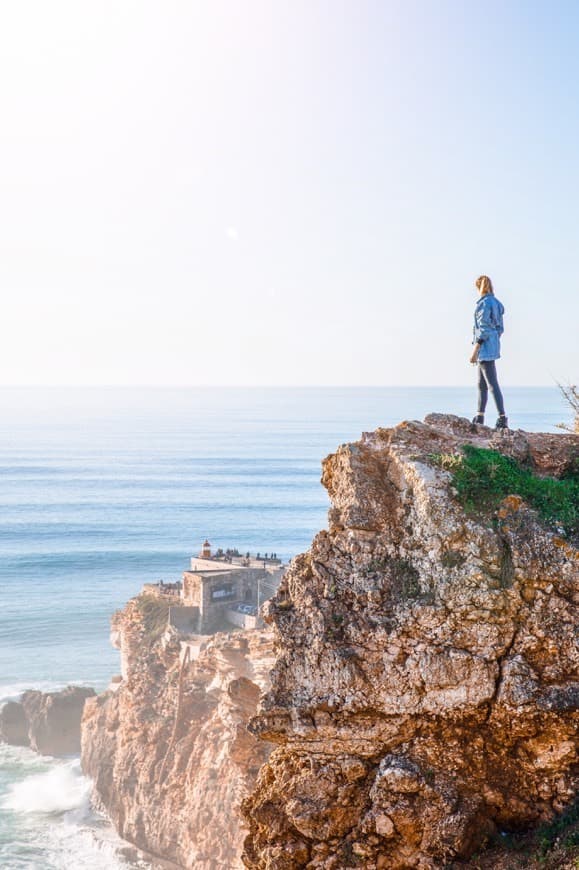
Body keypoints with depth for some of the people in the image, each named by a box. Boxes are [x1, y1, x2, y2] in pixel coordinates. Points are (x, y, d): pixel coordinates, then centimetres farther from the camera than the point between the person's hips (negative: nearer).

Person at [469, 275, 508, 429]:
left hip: (485, 348, -10)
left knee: (492, 384, -11)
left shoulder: (484, 303, -14)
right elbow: (500, 328, 17)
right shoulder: (496, 303, 13)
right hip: (493, 347, 10)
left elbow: (483, 329, -19)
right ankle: (479, 418, 21)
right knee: (482, 384, 15)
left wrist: (475, 350, -18)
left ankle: (503, 419, -14)